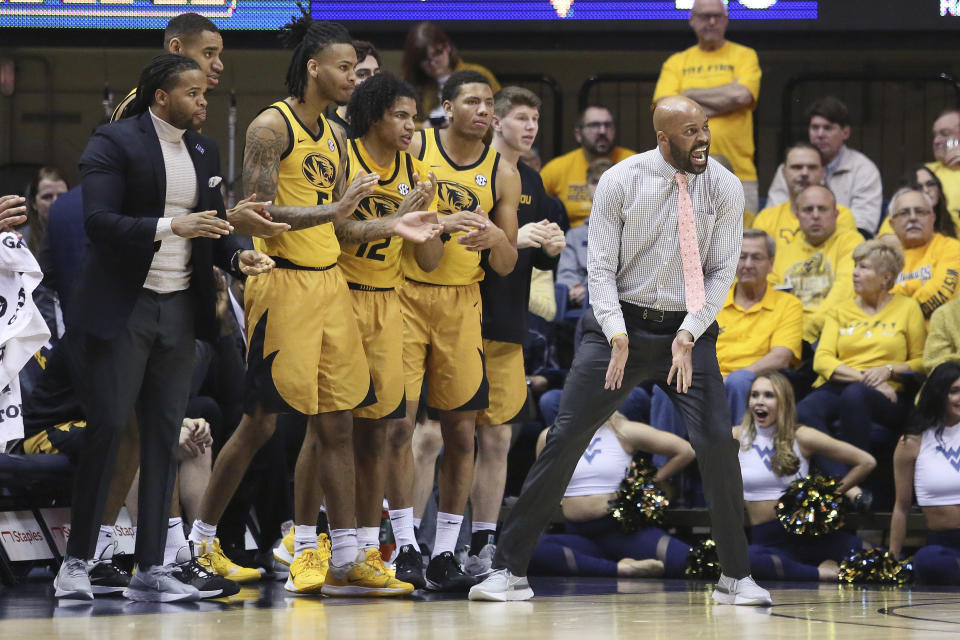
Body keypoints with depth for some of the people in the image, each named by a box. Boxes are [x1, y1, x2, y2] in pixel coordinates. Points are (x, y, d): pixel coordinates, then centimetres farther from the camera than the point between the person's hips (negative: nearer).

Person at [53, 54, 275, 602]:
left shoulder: (205, 151, 14)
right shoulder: (115, 143, -8)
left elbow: (214, 226, 16)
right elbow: (98, 221, -17)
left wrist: (238, 254, -5)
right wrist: (170, 227, -26)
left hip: (180, 310, 6)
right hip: (122, 309, -6)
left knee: (165, 437, 5)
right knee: (107, 429, -7)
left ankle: (151, 570, 8)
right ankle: (77, 563, 2)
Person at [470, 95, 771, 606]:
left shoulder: (724, 188, -4)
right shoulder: (620, 182, -7)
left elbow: (722, 270, -3)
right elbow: (601, 267, -5)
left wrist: (688, 337, -15)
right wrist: (618, 337, -17)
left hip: (688, 329, 1)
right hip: (622, 323, -1)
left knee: (717, 444, -13)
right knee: (565, 439, -5)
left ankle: (735, 578, 2)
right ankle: (509, 571, 1)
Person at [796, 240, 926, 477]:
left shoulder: (907, 308, 14)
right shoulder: (842, 311, 21)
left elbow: (920, 362, 13)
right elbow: (822, 360, 8)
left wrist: (888, 370, -8)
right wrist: (861, 376, -9)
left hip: (888, 395, -3)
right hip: (837, 386, 3)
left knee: (855, 395, -41)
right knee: (803, 413, -34)